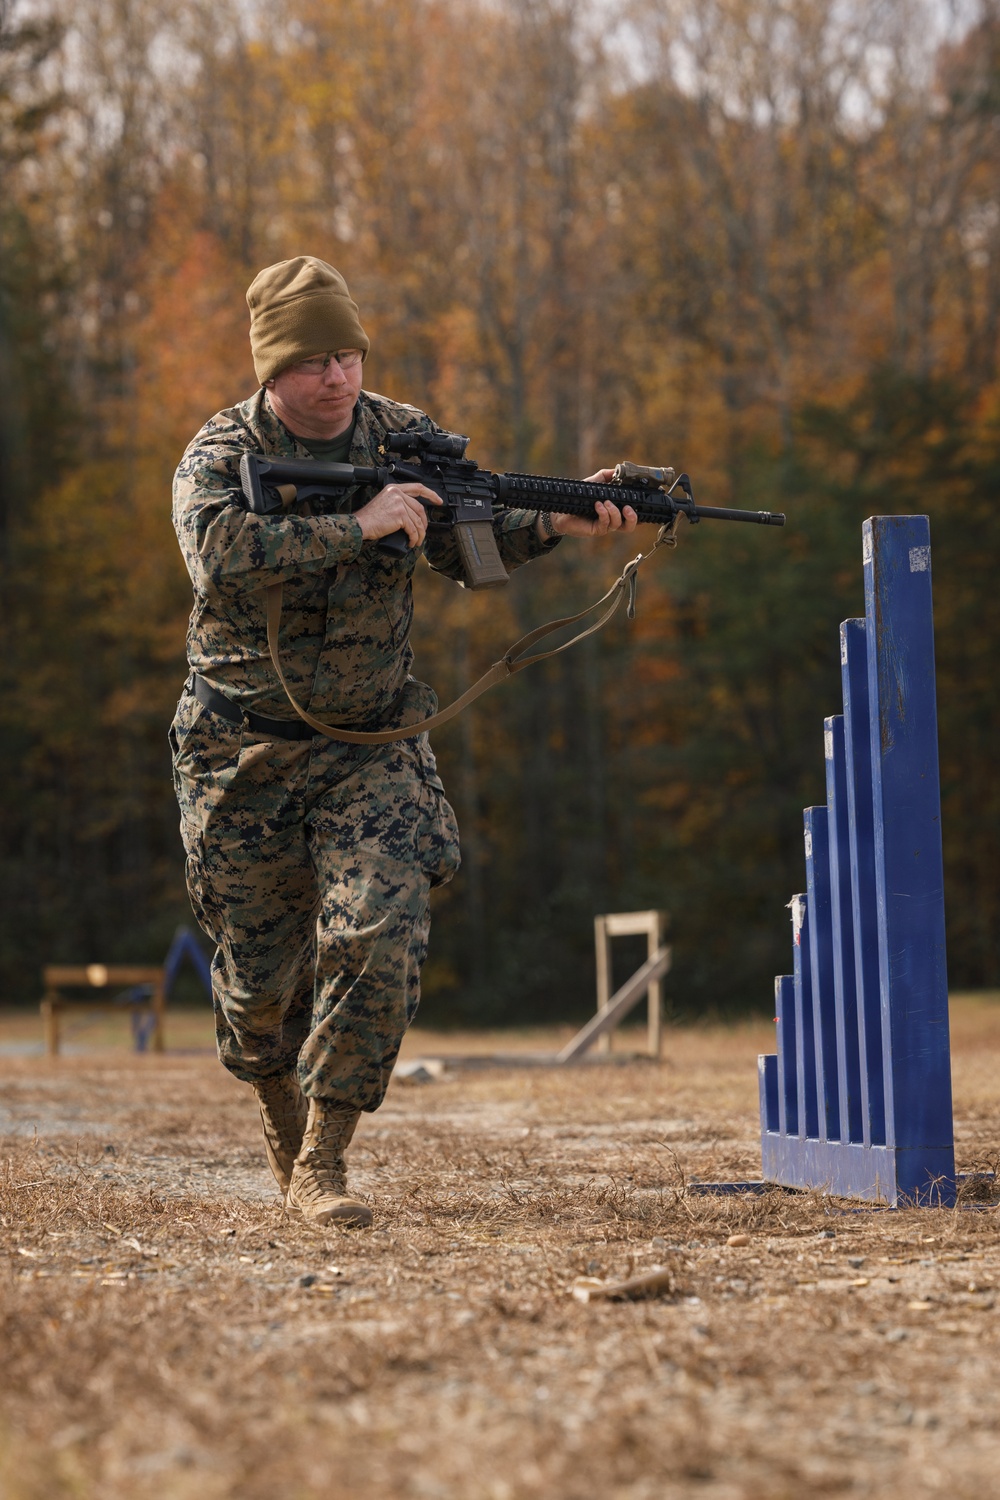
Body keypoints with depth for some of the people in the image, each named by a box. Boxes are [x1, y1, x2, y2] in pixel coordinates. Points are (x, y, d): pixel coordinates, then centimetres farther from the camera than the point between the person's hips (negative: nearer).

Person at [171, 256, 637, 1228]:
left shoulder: (405, 438, 1)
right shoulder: (220, 453, -11)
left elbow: (468, 542, -2)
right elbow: (220, 551, -31)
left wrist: (560, 525, -21)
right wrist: (357, 526, -34)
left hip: (369, 745, 2)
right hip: (244, 754, -2)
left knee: (379, 937, -17)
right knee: (262, 969, 7)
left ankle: (322, 1160, -8)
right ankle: (280, 1110, 37)